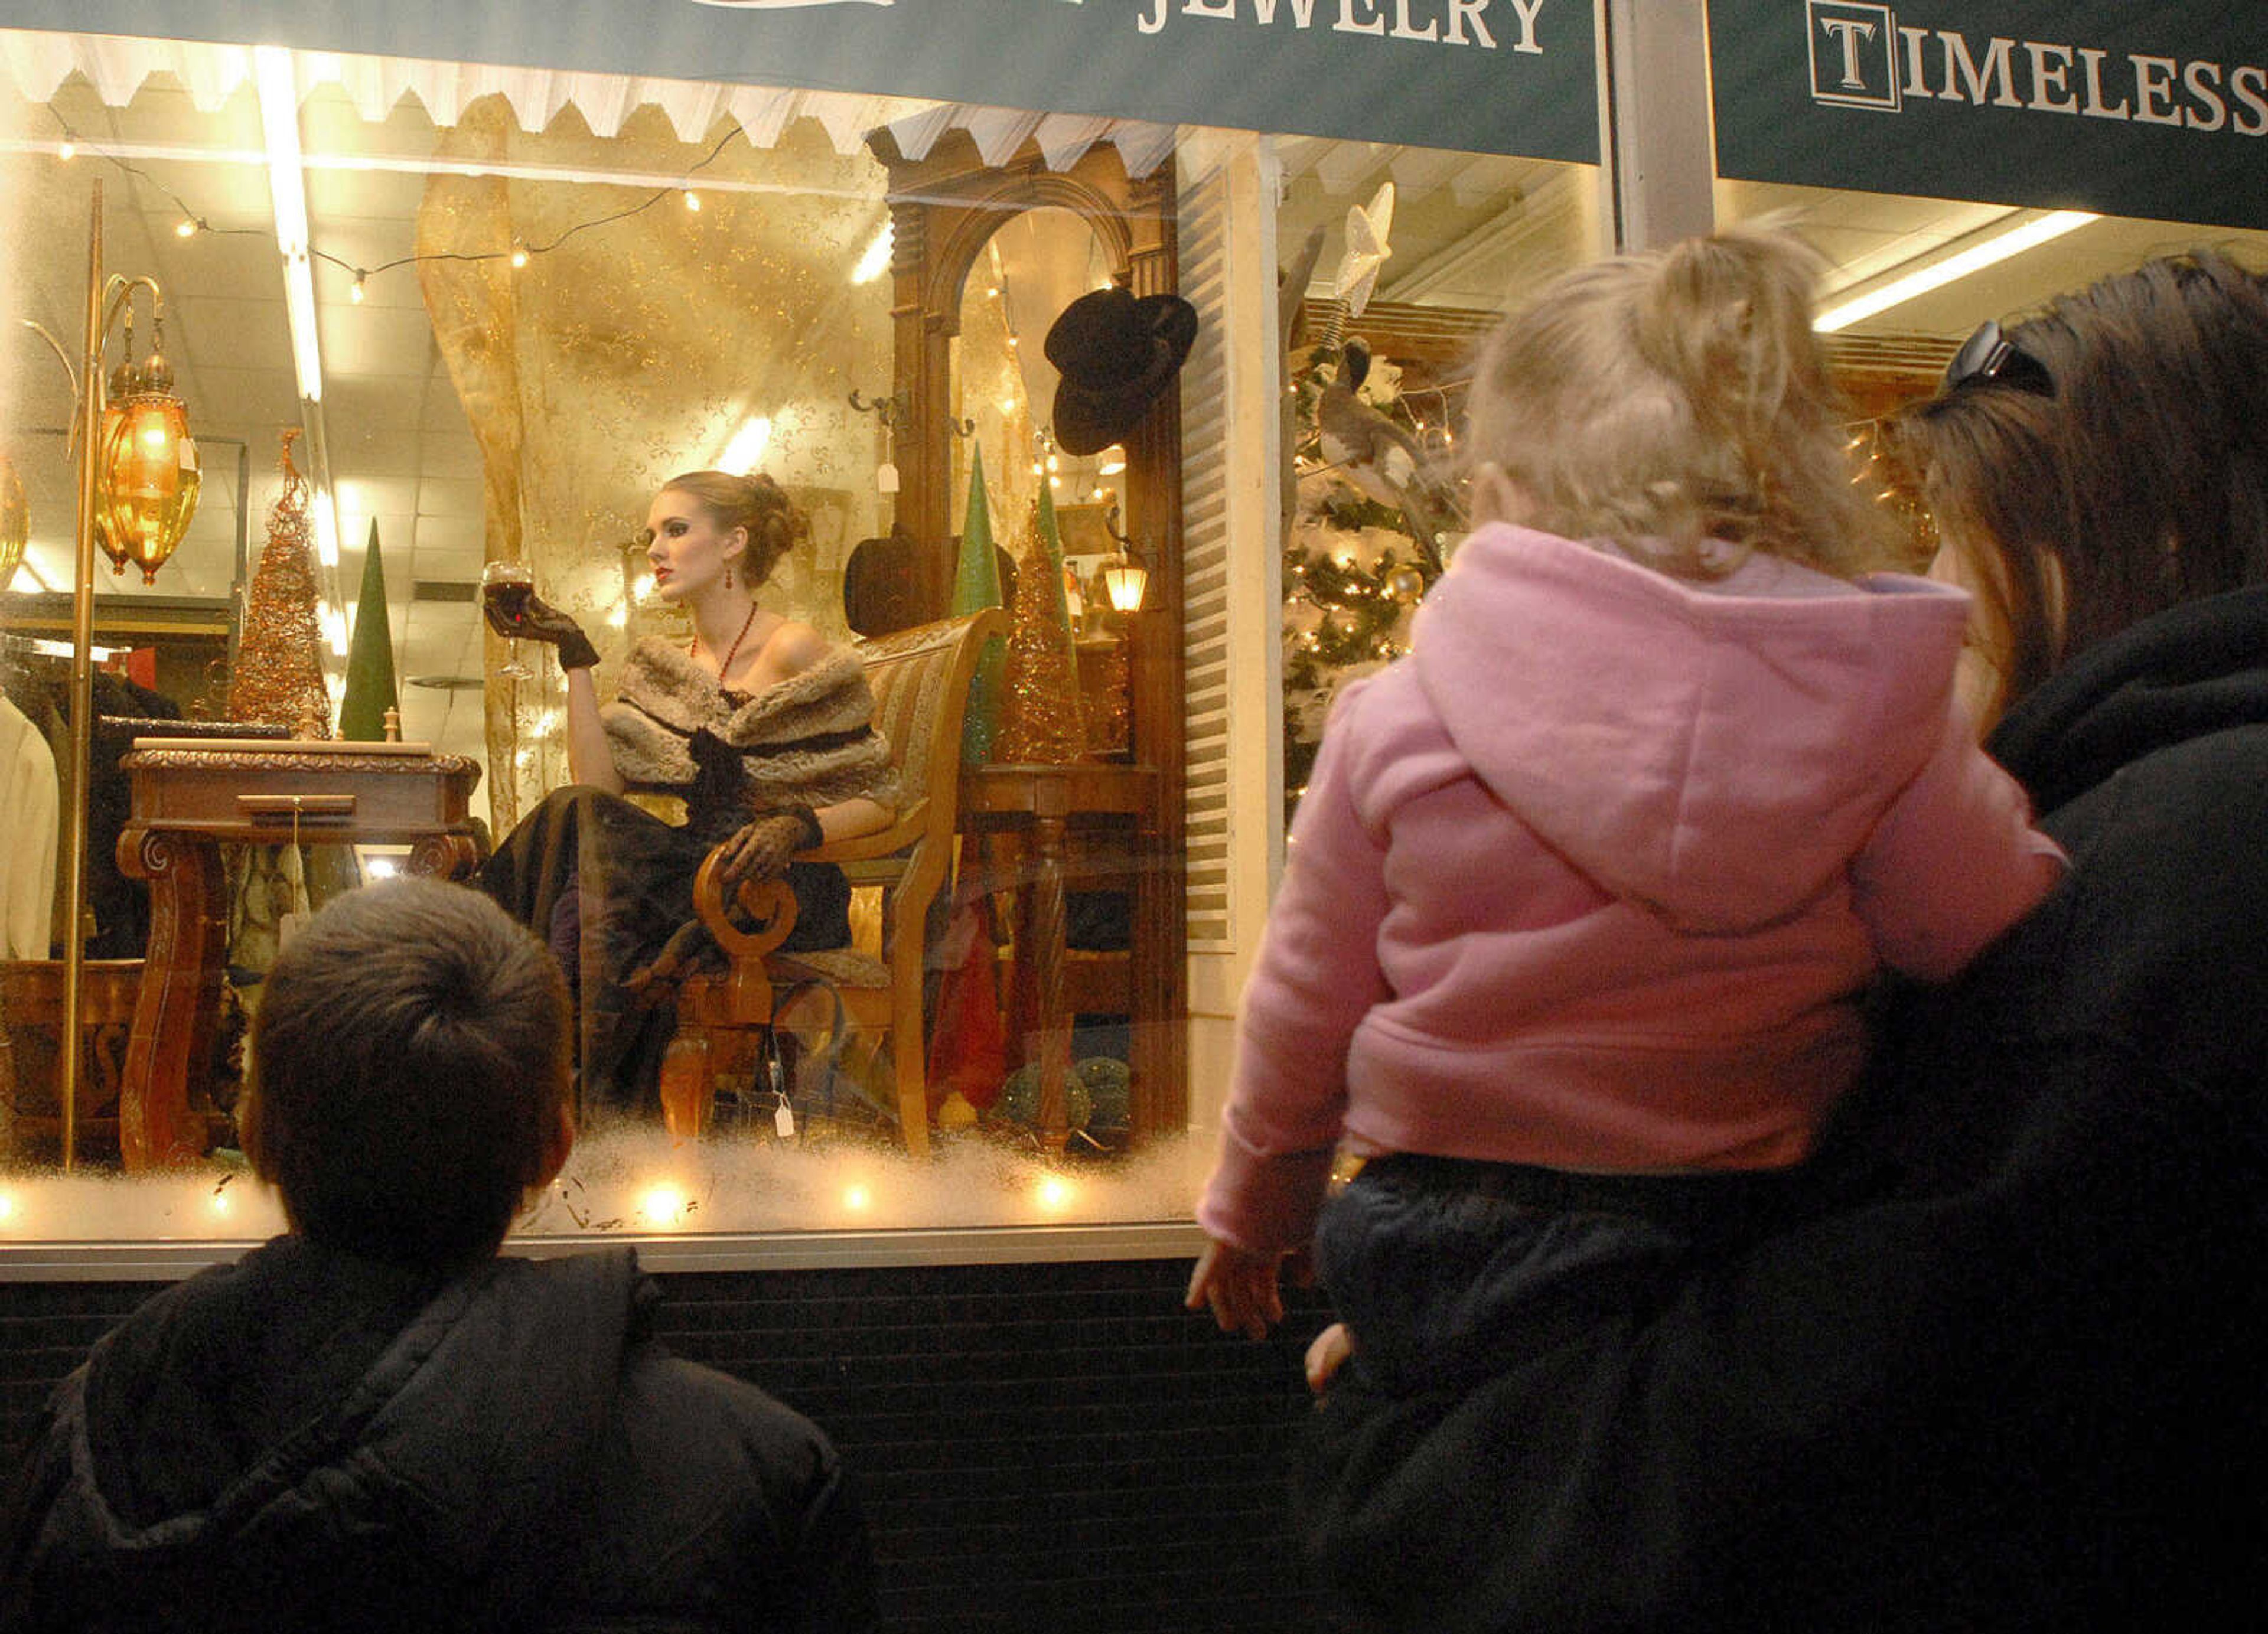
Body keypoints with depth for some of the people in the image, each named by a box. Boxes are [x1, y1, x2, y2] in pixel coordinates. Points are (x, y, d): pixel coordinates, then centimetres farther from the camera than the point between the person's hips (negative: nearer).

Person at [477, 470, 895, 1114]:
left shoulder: (792, 652, -5)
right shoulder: (663, 666, 15)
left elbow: (877, 801, -4)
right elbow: (600, 786, 1)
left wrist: (798, 826, -23)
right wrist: (576, 656, 3)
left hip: (783, 892, -6)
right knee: (571, 818, -21)